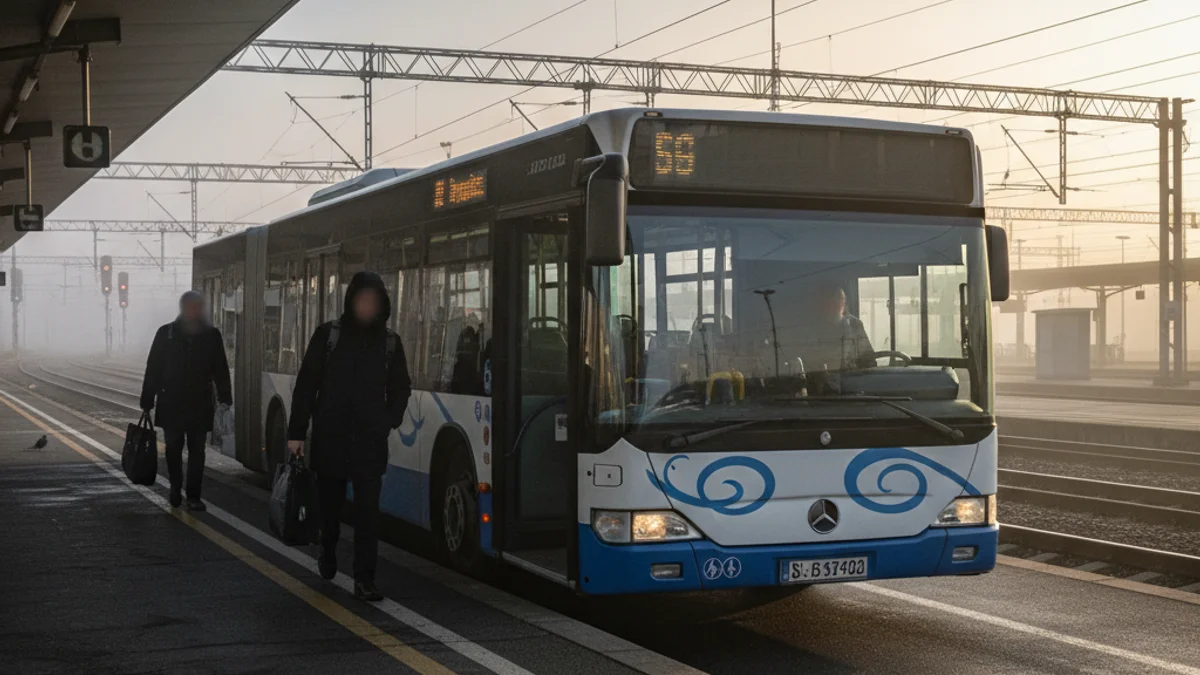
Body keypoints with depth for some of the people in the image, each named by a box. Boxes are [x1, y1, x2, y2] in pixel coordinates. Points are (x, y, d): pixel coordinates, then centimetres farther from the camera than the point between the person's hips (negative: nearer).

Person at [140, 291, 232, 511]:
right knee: (173, 448, 6)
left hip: (200, 404, 0)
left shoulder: (212, 335, 4)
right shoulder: (166, 333, 2)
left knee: (197, 451, 0)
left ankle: (193, 496, 4)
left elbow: (221, 370, 7)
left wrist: (225, 399, -1)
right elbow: (153, 369, 3)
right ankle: (175, 487, 27)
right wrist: (147, 401, 0)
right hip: (171, 404, 0)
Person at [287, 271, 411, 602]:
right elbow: (305, 384, -2)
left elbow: (400, 388, 15)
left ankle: (364, 578, -5)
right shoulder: (328, 335, -2)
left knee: (368, 508, -7)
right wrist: (297, 432, -5)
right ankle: (328, 552, 42)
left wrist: (390, 420, -1)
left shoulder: (390, 342, 4)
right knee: (330, 500, 15)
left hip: (370, 440, 0)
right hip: (330, 435, 0)